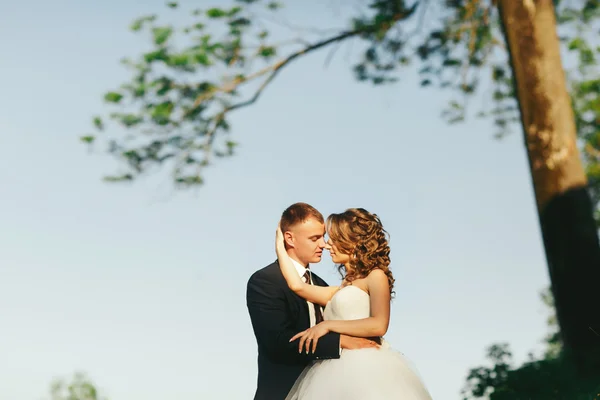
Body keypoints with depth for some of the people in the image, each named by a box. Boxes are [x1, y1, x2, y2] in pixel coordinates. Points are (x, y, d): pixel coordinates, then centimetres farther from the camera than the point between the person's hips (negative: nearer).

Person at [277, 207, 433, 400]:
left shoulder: (376, 276, 1)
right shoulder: (341, 291, 22)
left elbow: (379, 325, -14)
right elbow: (297, 286, 11)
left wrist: (327, 325, -13)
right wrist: (280, 246, 22)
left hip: (364, 368, -7)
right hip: (340, 372, 7)